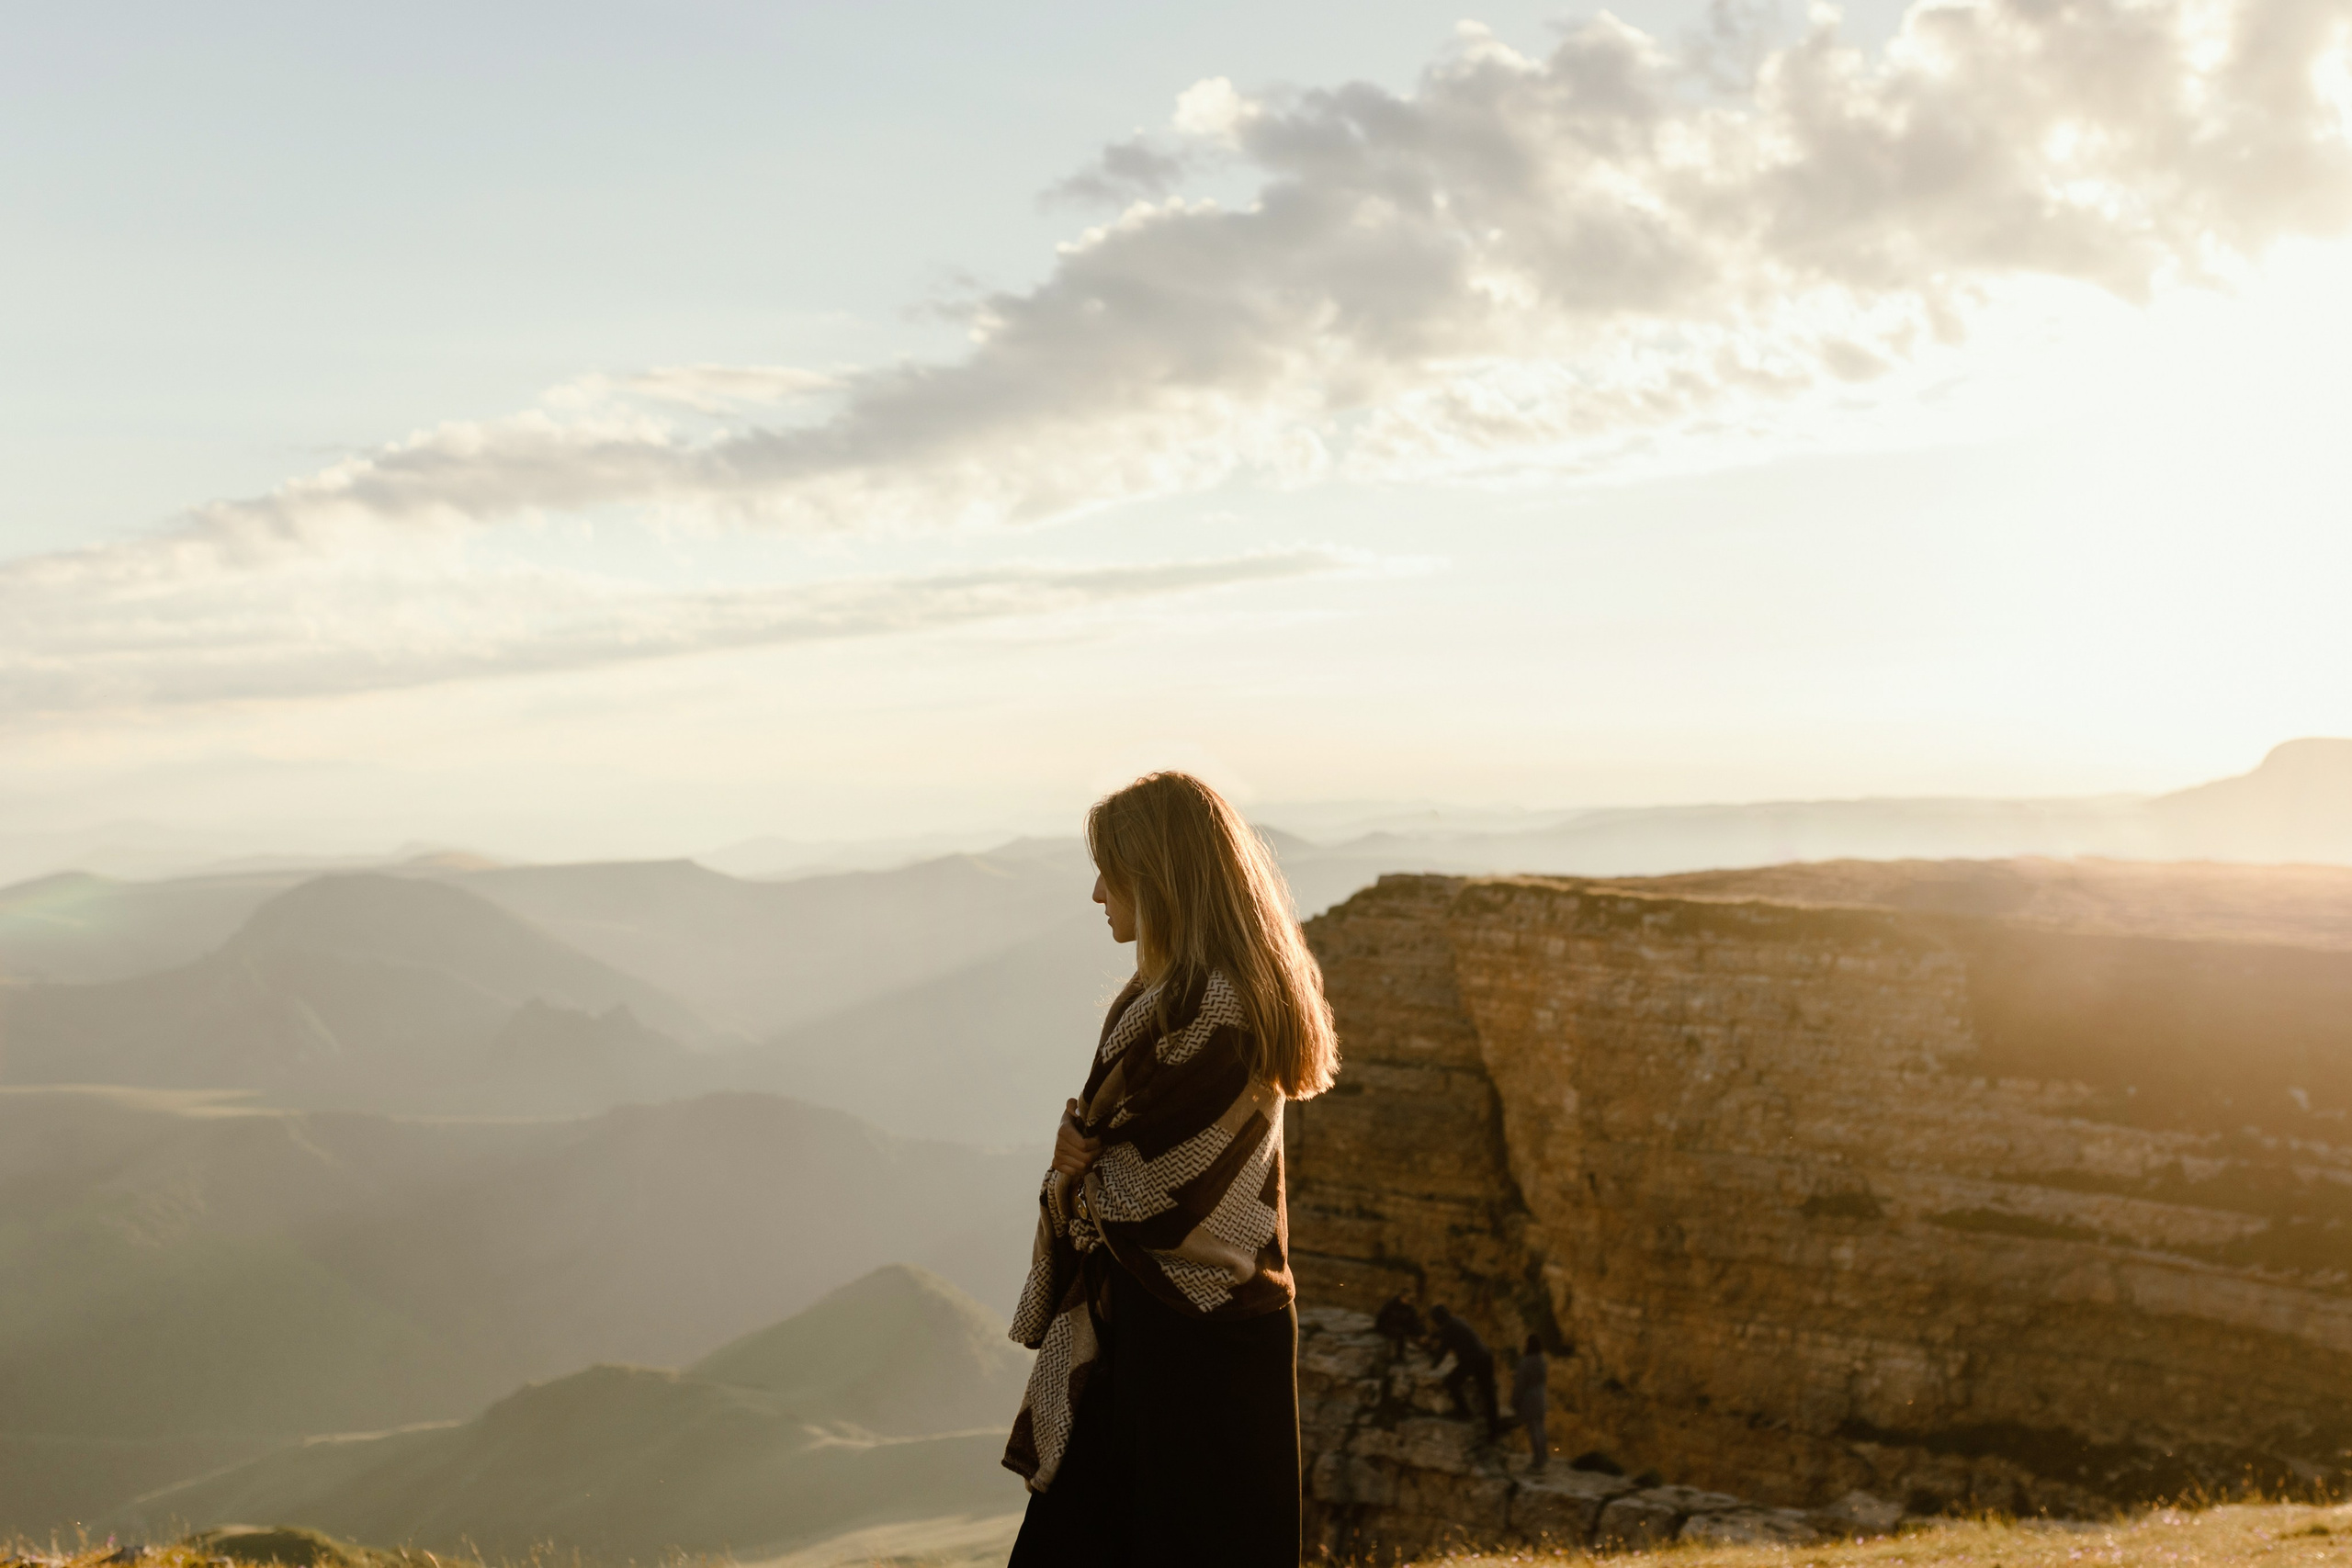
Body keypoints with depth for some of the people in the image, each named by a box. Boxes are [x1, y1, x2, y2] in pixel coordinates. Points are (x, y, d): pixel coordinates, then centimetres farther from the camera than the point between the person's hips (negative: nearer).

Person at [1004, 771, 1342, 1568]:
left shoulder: (1208, 1006, -22)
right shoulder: (1172, 987, 10)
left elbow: (1153, 1191, -20)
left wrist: (1074, 1179, -1)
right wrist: (1085, 1146, -7)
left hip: (1191, 1329, -9)